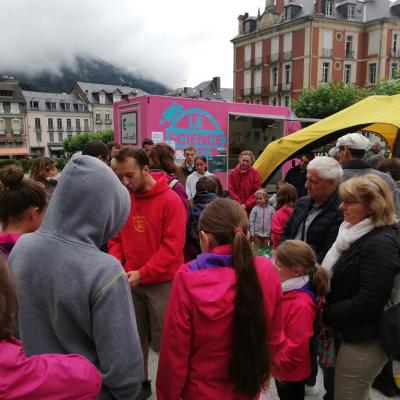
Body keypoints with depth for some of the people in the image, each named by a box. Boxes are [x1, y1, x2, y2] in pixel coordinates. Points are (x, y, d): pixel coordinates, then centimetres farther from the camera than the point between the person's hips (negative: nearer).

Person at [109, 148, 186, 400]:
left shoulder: (171, 200, -15)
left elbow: (172, 247, -18)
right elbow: (116, 238, 8)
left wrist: (142, 274, -20)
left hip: (162, 282, -4)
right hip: (131, 280, 5)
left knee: (164, 339, 7)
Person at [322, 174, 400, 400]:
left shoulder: (380, 244, -25)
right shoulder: (361, 233, 6)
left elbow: (368, 302, -27)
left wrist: (325, 314, -16)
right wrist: (326, 309, 2)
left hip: (364, 340, -9)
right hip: (356, 333, 9)